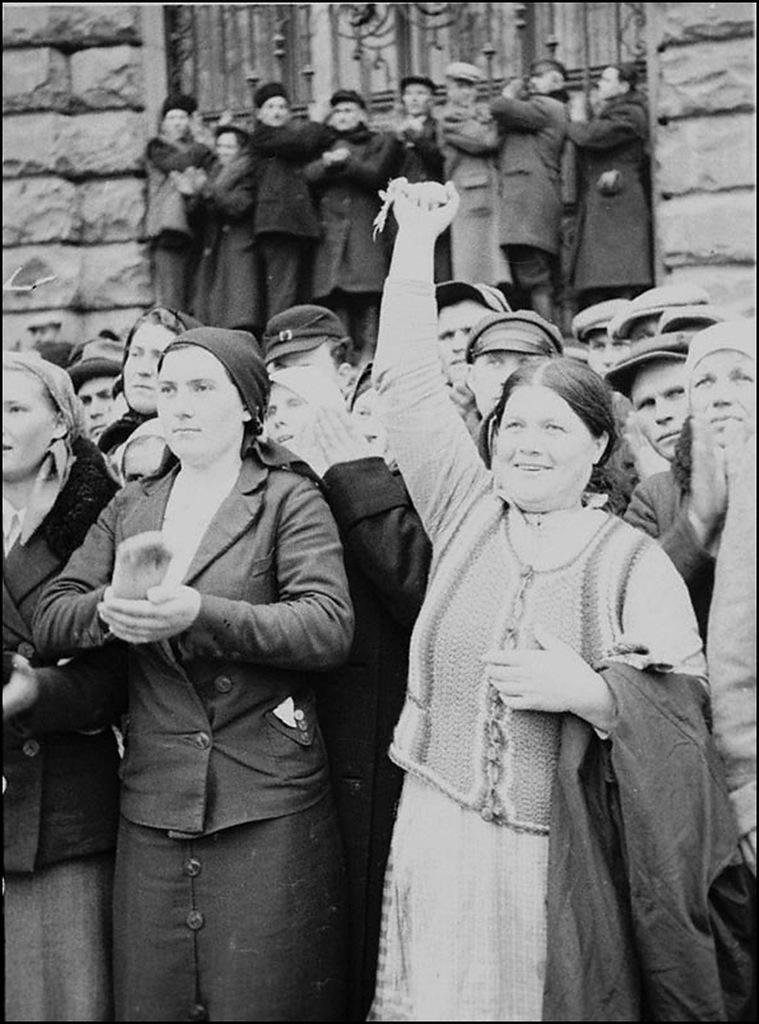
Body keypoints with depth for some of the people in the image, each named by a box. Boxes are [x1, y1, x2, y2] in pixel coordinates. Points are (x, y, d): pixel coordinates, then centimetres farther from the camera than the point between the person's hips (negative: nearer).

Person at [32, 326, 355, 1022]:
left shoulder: (290, 498, 1)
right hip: (152, 805, 4)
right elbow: (49, 619, 7)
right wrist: (108, 609, -16)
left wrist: (199, 614, -26)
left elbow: (330, 626, -14)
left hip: (267, 808, -4)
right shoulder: (130, 507, 15)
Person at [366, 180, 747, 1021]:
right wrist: (416, 239, 8)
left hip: (559, 864, -2)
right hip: (434, 836, 2)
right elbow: (408, 384, 5)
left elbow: (683, 713, -5)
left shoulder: (634, 562, -2)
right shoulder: (466, 514, 5)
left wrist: (589, 691, -21)